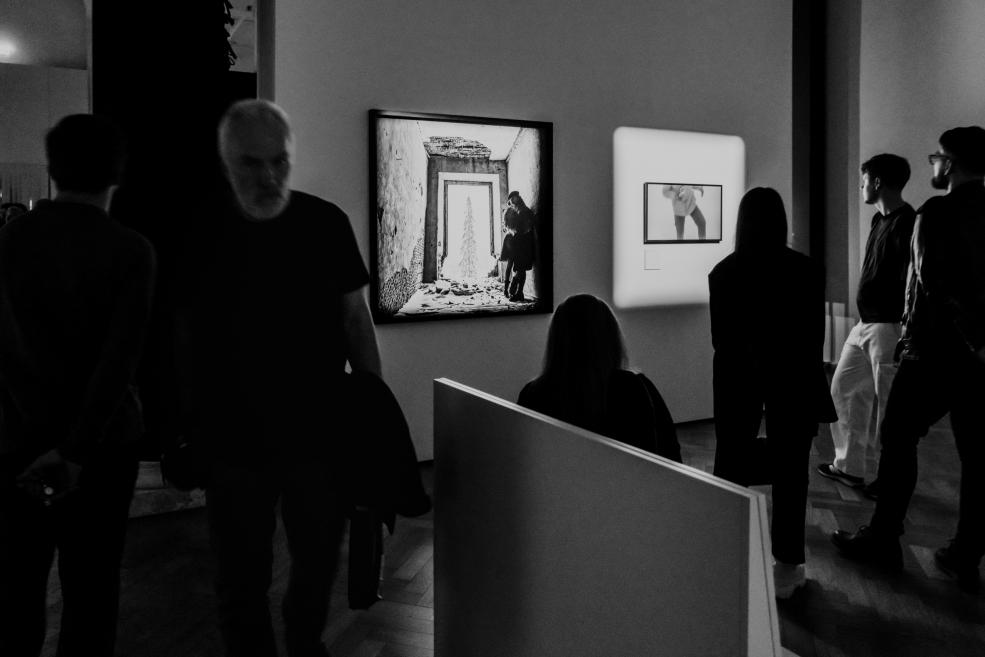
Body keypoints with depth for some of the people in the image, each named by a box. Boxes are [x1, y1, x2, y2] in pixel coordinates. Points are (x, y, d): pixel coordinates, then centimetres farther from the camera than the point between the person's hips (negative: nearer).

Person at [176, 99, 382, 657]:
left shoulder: (326, 224, -4)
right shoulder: (202, 235, -3)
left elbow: (356, 318, 1)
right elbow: (185, 334, 4)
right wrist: (186, 428, 5)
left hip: (322, 433, 1)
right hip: (233, 439, 0)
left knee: (319, 563, 16)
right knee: (242, 579, 11)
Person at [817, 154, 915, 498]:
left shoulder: (906, 223, -16)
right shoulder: (880, 220, 13)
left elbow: (910, 283, -20)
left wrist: (905, 334, -22)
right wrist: (865, 318, 18)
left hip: (888, 326, -10)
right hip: (865, 324, 10)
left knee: (889, 405, -1)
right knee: (844, 389, 15)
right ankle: (849, 466, 26)